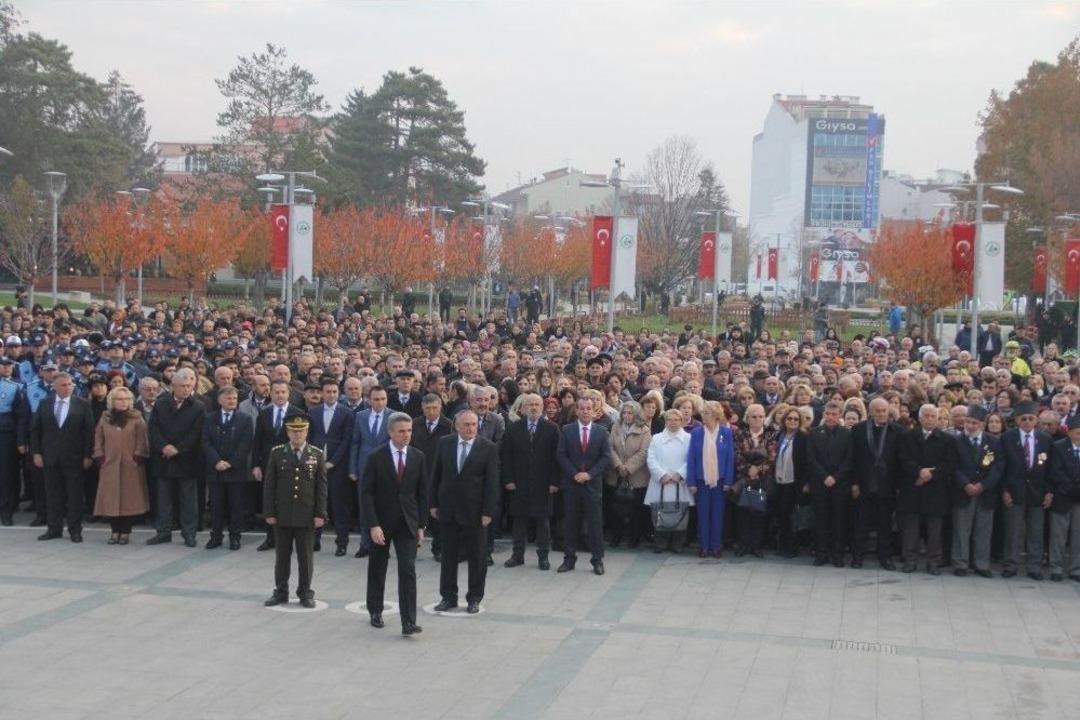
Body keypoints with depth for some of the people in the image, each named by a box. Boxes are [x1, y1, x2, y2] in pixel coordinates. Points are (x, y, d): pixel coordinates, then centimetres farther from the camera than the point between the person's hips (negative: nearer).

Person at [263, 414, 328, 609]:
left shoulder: (317, 454, 2)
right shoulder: (277, 453, 2)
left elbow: (321, 487, 2)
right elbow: (269, 485, 3)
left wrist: (320, 514, -4)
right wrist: (269, 512, -3)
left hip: (307, 516, 0)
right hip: (282, 515, 1)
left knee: (306, 556, 6)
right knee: (282, 555, 8)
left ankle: (305, 593, 16)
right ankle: (280, 592, 18)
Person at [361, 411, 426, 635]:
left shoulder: (418, 457, 0)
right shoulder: (376, 457, -8)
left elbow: (422, 493, 5)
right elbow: (366, 493, -10)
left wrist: (421, 525, 1)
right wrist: (373, 525, -17)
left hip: (407, 523, 1)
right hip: (381, 522, -1)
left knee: (408, 570, -10)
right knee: (377, 569, 14)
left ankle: (409, 622, -11)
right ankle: (375, 611, 32)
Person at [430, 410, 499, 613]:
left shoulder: (488, 448, -7)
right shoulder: (445, 443, 1)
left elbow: (492, 482, -8)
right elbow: (436, 475, 6)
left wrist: (488, 511, -11)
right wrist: (434, 503, 3)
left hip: (474, 511, -2)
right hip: (447, 510, 3)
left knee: (476, 556, 6)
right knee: (448, 555, 10)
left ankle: (474, 598, 18)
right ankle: (448, 596, 20)